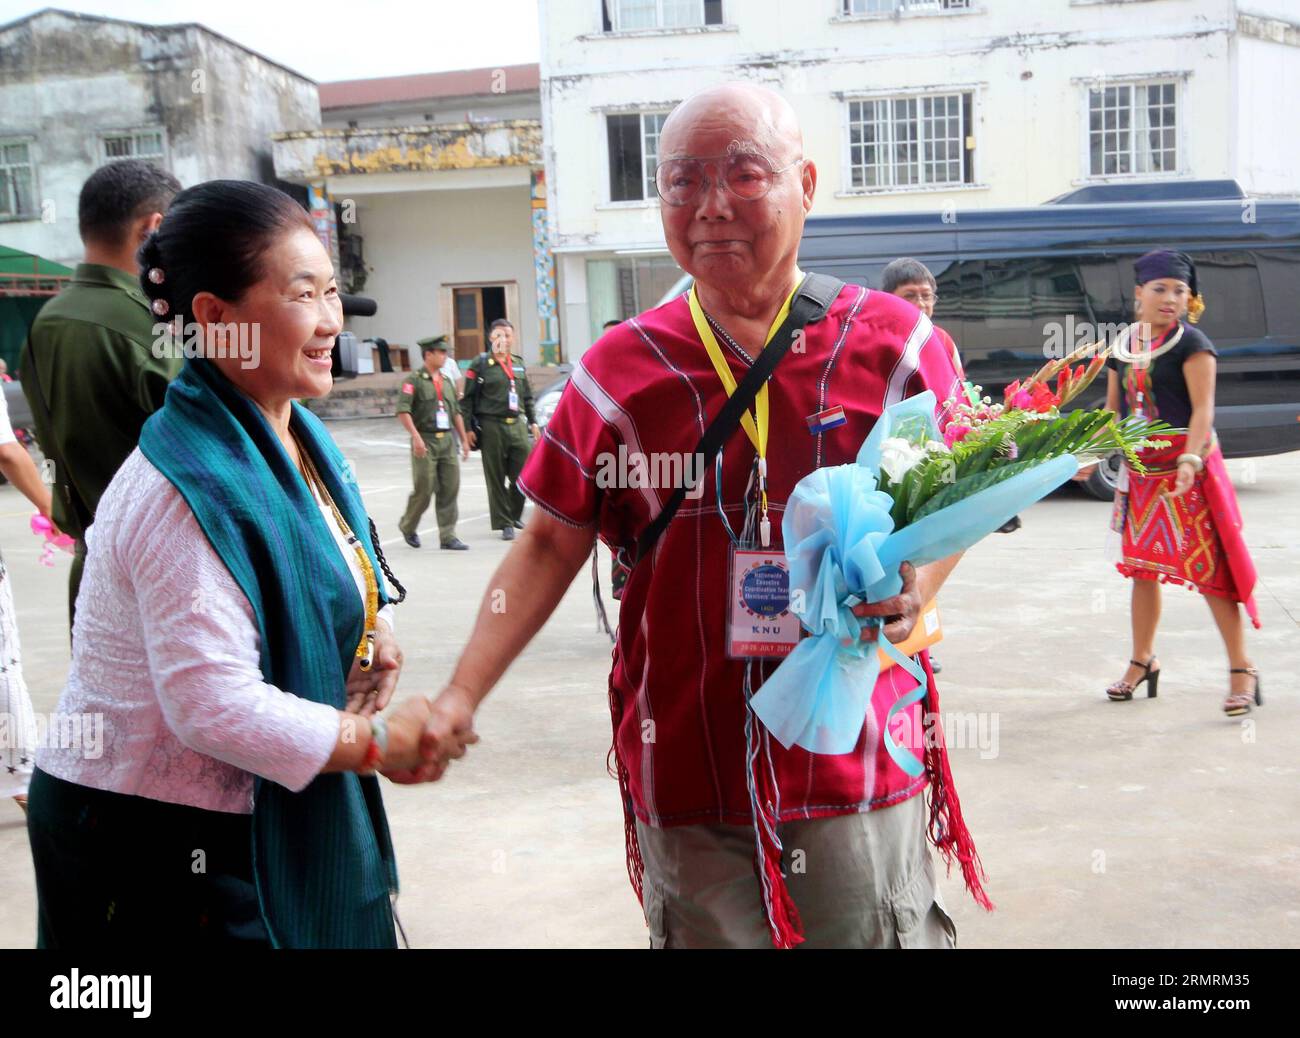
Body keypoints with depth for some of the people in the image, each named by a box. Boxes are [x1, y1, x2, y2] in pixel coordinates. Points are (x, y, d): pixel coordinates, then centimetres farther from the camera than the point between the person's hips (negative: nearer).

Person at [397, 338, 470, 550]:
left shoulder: (447, 381, 16)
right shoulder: (414, 380, -5)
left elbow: (456, 412, 21)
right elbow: (402, 411, -14)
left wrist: (464, 439, 17)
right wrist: (416, 436, -23)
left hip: (447, 440, 6)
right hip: (425, 442, -6)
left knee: (450, 489, 0)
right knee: (424, 489, -3)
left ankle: (448, 536, 4)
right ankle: (408, 526, 21)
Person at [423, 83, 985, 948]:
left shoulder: (895, 343, -2)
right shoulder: (622, 369, -1)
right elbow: (550, 544, 4)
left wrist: (915, 590, -13)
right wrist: (460, 698, -5)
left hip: (860, 769, 0)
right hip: (685, 777, 1)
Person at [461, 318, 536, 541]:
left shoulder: (518, 363, 15)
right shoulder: (481, 364, -1)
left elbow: (528, 396, 23)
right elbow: (467, 398, -3)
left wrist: (532, 422, 18)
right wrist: (468, 428, -8)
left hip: (517, 424, 4)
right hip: (492, 426, -4)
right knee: (496, 478, 0)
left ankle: (515, 515, 23)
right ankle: (504, 524, 8)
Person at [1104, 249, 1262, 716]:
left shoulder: (1191, 343, -8)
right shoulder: (1123, 346, 9)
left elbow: (1203, 408, -17)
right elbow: (1113, 411, 17)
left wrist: (1190, 458, -29)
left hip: (1188, 463, -6)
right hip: (1140, 467, 6)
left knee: (1206, 564, -8)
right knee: (1142, 565, 12)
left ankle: (1241, 669, -1)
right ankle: (1142, 660, 25)